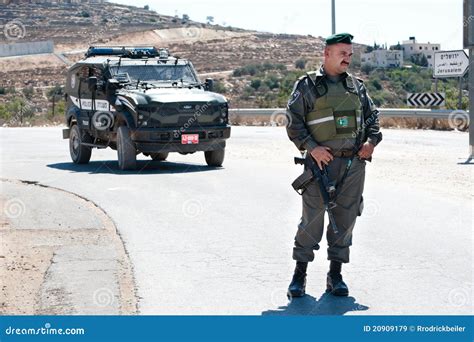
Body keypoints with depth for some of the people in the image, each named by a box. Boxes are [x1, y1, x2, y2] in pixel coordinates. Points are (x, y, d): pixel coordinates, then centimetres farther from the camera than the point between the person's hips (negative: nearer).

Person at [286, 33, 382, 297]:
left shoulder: (356, 86, 15)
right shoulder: (307, 85, 1)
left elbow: (372, 115, 21)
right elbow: (293, 122, -3)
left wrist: (372, 141, 3)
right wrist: (311, 147, -15)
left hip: (354, 164, 4)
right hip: (322, 162, -4)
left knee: (345, 219, 6)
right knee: (312, 219, -3)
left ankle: (335, 275, 15)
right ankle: (300, 274, 8)